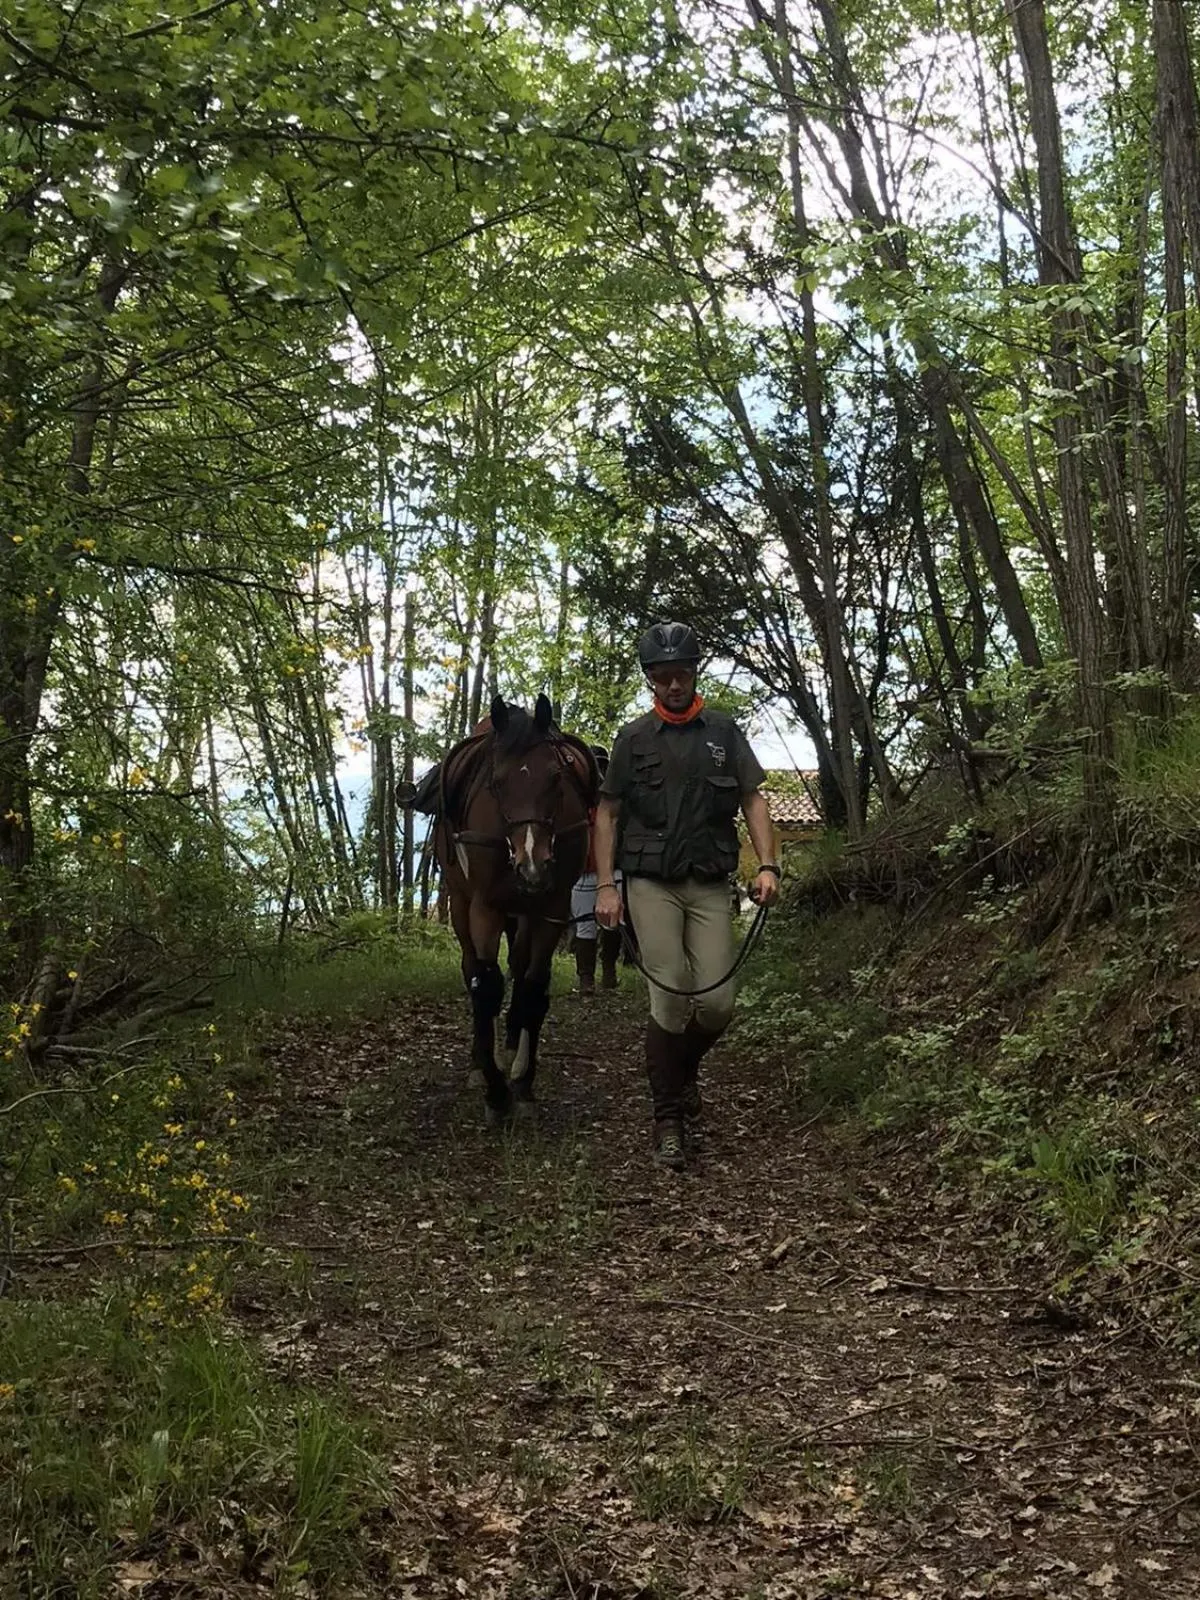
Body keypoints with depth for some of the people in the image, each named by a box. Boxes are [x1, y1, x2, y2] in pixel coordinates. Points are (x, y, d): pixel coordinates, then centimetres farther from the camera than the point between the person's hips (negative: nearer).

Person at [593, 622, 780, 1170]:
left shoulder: (724, 732, 9)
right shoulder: (634, 737, 6)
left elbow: (753, 801, 7)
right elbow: (607, 813, 7)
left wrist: (767, 865, -7)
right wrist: (605, 886, -1)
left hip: (710, 885, 2)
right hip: (652, 883, -2)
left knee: (717, 1002, -5)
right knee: (670, 1000, -10)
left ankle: (684, 1069, 28)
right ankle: (668, 1118, 4)